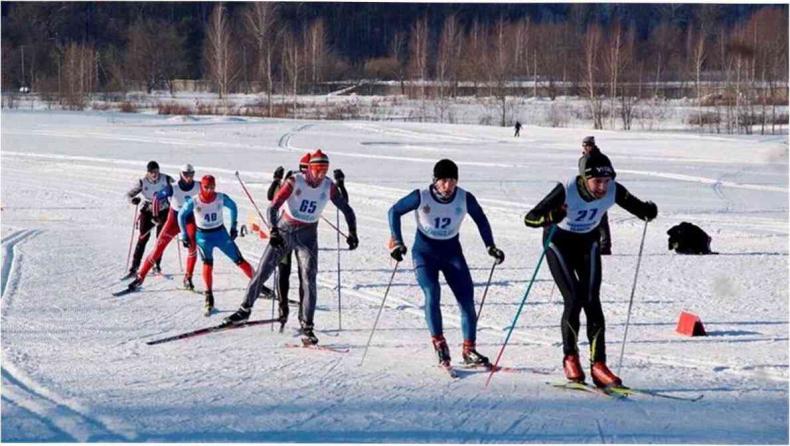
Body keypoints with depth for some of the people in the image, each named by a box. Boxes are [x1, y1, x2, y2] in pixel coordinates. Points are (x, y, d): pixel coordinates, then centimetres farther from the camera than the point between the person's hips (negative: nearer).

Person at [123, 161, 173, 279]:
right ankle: (134, 269, -10)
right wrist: (133, 199, -30)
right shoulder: (142, 182, -14)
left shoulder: (166, 180, -13)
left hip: (163, 211, 1)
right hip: (147, 211, -1)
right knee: (143, 239, -10)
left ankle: (157, 265, 22)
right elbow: (129, 194, -8)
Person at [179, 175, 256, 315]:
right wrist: (184, 235, 2)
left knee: (239, 260, 1)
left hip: (220, 233, 1)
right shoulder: (193, 202, -15)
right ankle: (209, 298, -14)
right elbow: (181, 215, 1)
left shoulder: (221, 198, -13)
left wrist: (233, 226, 9)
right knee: (207, 263, -19)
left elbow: (233, 206, 8)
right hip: (203, 236, -1)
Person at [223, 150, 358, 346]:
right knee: (262, 271, 1)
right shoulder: (295, 182, -17)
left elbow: (346, 209, -1)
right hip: (284, 231, -1)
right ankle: (245, 309, 19)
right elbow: (273, 207, -20)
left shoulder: (328, 186, -9)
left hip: (307, 236, 1)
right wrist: (274, 230, -35)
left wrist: (352, 233, -14)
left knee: (309, 280, -10)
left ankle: (307, 328, -7)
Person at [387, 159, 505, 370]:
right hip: (424, 252, -2)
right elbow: (394, 211, -6)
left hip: (452, 252, 2)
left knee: (467, 298, -7)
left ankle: (469, 350, 1)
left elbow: (481, 219, 6)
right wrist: (396, 242, -12)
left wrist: (490, 246, -1)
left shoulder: (465, 199, -13)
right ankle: (439, 343, -8)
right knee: (432, 294, -22)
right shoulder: (421, 197, -18)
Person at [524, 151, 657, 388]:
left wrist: (647, 211, -33)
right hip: (559, 243, -3)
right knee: (574, 299, -14)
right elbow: (529, 218, -33)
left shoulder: (614, 191, -23)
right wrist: (551, 217, -53)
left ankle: (598, 364, -6)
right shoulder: (566, 191, -33)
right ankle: (570, 357, 5)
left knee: (592, 301, -8)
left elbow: (636, 207, -9)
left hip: (588, 243, 3)